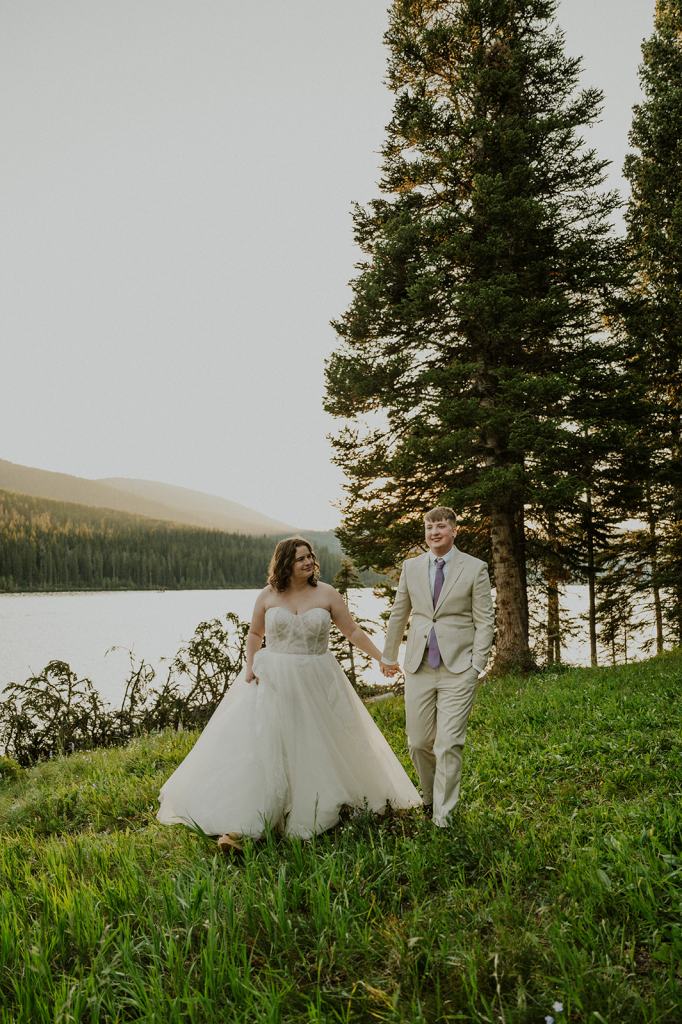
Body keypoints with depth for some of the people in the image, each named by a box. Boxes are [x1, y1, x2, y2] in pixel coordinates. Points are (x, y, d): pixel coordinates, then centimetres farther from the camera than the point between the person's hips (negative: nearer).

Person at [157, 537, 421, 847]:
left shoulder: (326, 594, -3)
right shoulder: (268, 595, -1)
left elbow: (352, 630, 1)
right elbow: (255, 633, 12)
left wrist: (381, 657, -4)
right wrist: (249, 665, -1)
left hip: (316, 682, 1)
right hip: (272, 680, 0)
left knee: (320, 748, 9)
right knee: (260, 748, -2)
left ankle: (317, 813, 29)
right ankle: (240, 824, 3)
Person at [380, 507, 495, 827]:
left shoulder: (475, 568, -1)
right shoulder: (411, 566, 8)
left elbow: (484, 621, -1)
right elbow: (399, 614, 17)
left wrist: (477, 665, -7)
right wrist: (388, 655, 21)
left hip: (458, 668, -3)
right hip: (419, 667, 3)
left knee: (449, 745, -4)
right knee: (418, 742, 8)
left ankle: (442, 816, 9)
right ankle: (429, 797, 33)